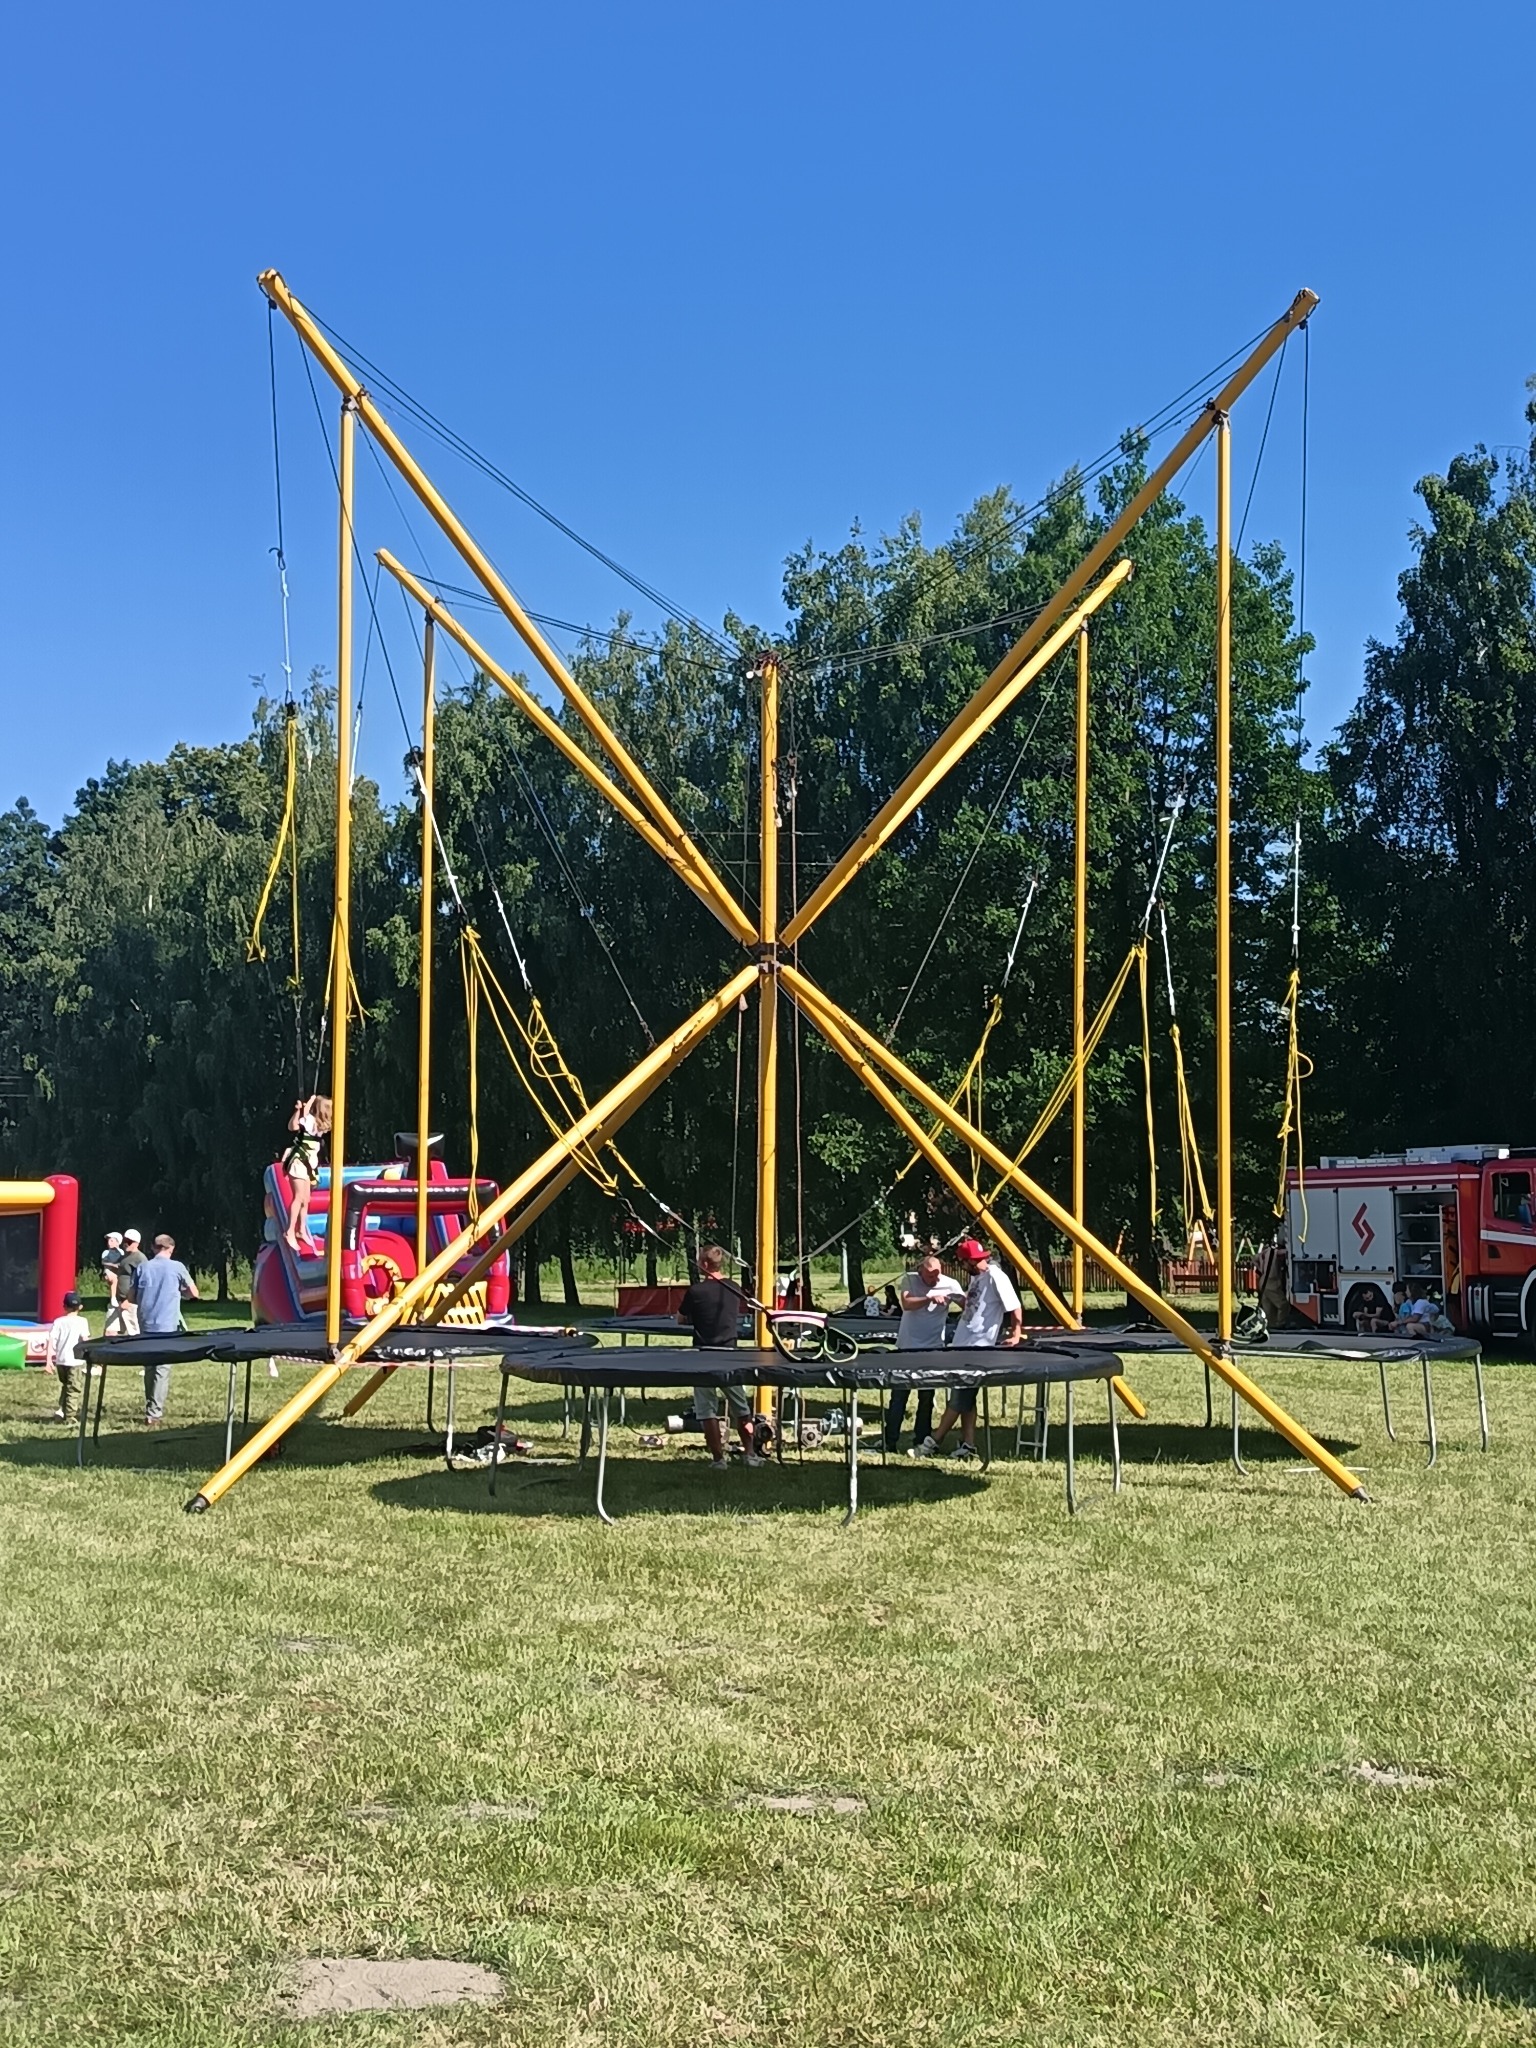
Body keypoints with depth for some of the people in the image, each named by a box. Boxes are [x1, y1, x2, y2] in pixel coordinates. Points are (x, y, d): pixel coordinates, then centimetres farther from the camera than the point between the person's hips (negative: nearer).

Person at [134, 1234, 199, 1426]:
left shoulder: (143, 1268, 5)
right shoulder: (176, 1267, -3)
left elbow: (132, 1297, 10)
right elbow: (193, 1293, 2)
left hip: (146, 1325, 4)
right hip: (167, 1326, -4)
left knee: (149, 1368, 16)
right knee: (162, 1369, -3)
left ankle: (152, 1408, 24)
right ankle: (154, 1414, -10)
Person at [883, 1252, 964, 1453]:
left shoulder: (950, 1285, -6)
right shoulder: (909, 1280, -6)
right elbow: (906, 1303, -22)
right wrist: (930, 1298, -32)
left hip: (933, 1348, 0)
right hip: (907, 1346, 0)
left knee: (927, 1397, 6)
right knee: (899, 1395, 4)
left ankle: (922, 1440, 15)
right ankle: (890, 1441, 10)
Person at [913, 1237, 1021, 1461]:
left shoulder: (995, 1276, -13)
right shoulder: (975, 1277, 14)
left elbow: (1015, 1307, -15)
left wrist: (1015, 1334, -15)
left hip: (979, 1347, -10)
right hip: (962, 1343, 10)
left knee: (959, 1398, -5)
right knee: (963, 1398, 10)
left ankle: (934, 1443, -3)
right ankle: (968, 1445, 13)